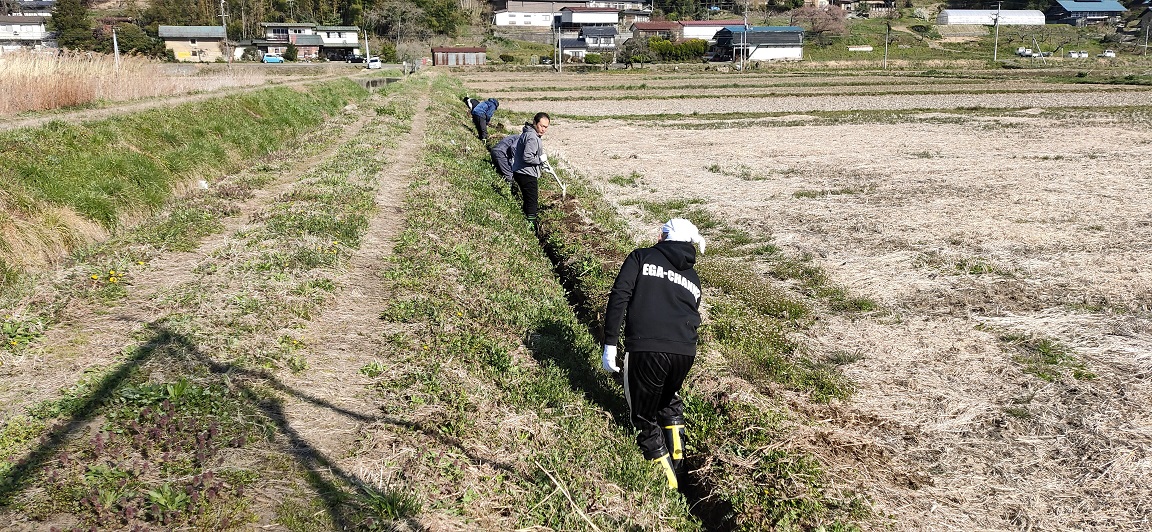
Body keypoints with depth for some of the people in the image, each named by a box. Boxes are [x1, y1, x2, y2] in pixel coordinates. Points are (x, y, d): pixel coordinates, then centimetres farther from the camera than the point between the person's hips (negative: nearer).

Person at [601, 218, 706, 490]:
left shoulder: (641, 257, 13)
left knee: (644, 417, 12)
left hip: (644, 348, -4)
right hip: (684, 352, 5)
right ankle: (677, 464, 31)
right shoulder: (693, 278, 25)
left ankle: (668, 481, 12)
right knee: (670, 401, 33)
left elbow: (619, 297, -2)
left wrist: (609, 343, -4)